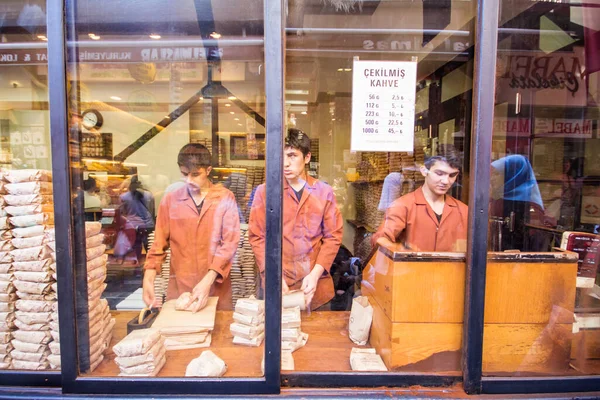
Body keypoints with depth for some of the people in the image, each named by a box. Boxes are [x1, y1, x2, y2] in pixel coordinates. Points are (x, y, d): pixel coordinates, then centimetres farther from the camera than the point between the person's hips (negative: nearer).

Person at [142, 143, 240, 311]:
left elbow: (230, 243, -8)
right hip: (179, 285, 1)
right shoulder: (170, 200, 3)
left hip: (216, 285, -1)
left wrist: (208, 280, -17)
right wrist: (148, 277, -8)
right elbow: (159, 243, 6)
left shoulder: (225, 198, -3)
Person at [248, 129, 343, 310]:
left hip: (316, 285, 1)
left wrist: (316, 274, -9)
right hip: (278, 284, -1)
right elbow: (256, 237, -1)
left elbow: (333, 236, 1)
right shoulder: (264, 191, -2)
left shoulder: (324, 191, 1)